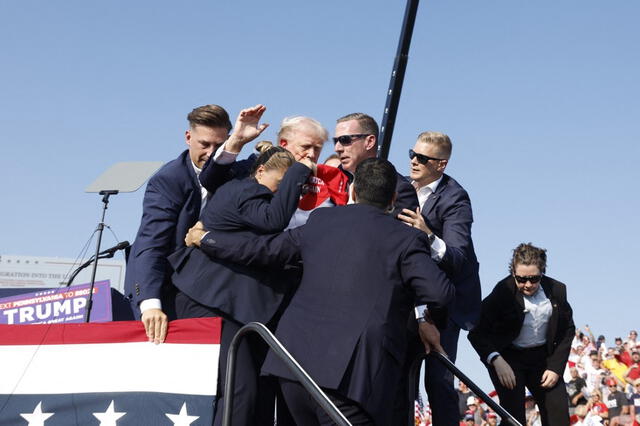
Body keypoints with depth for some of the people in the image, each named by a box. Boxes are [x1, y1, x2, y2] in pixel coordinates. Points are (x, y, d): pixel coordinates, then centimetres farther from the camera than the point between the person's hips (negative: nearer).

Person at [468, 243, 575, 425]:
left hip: (542, 356, 4)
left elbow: (567, 330, 4)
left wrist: (555, 367, -5)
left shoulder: (557, 290, -9)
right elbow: (477, 332, -17)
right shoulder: (503, 292, -20)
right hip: (508, 357, -4)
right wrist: (495, 360, -31)